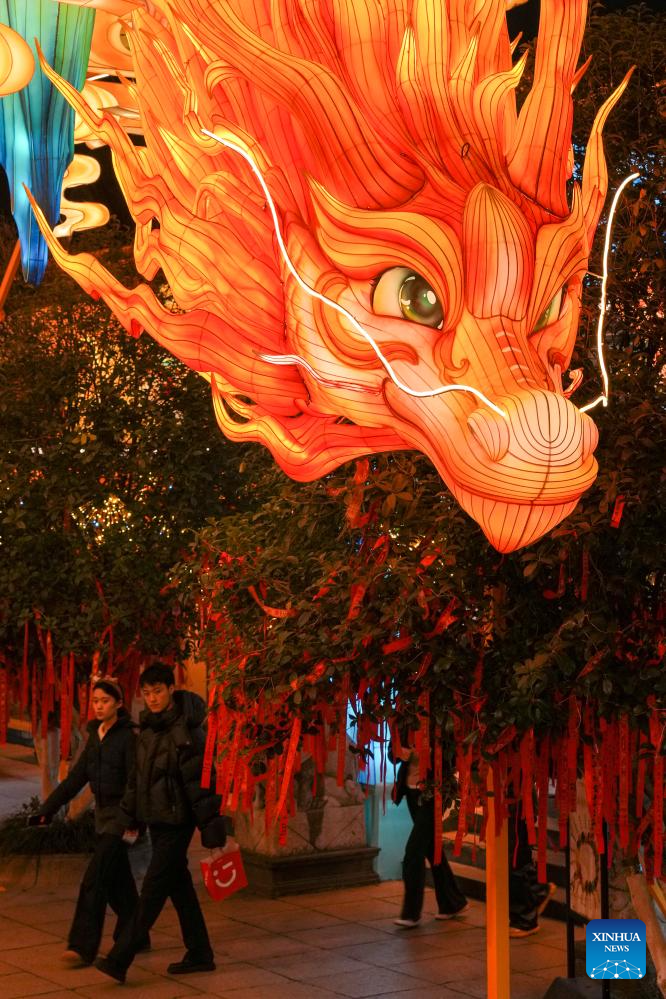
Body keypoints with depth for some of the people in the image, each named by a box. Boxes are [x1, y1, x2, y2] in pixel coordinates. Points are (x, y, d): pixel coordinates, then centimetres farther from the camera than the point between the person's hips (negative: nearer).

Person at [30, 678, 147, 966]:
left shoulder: (128, 736, -13)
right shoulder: (95, 735, 10)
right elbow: (76, 777, 12)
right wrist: (47, 809, 8)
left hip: (120, 814, -8)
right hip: (102, 812, 8)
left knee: (94, 880, -11)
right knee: (117, 881, 14)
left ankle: (83, 947, -9)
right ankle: (135, 938, 26)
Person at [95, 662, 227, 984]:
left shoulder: (187, 732, -16)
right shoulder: (148, 728, 8)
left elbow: (201, 785, -17)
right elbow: (138, 776, 17)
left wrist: (213, 833, -17)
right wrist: (129, 818, 17)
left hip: (177, 821, -8)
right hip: (156, 820, 8)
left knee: (153, 889, -7)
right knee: (178, 886, 14)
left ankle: (119, 959, -7)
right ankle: (200, 954, 24)